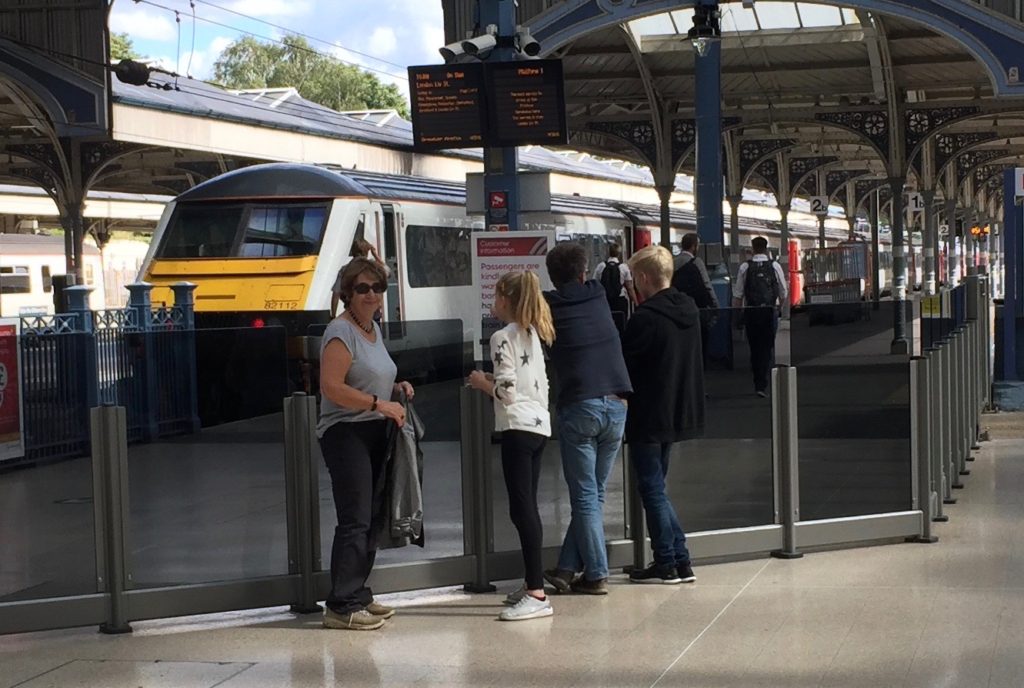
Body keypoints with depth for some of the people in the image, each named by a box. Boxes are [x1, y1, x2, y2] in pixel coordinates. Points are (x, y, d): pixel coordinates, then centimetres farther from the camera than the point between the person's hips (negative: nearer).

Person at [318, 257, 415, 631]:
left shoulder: (373, 328, 16)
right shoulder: (341, 332, -12)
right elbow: (331, 387, -22)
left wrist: (395, 388, 12)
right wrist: (379, 403, -21)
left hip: (373, 432, 9)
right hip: (345, 434, -9)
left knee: (370, 519, 12)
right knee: (354, 521, -12)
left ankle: (358, 596, 20)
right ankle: (341, 606, -9)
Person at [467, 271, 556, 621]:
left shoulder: (502, 337, -10)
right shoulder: (532, 335, 16)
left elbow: (507, 391, -17)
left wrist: (482, 382, 1)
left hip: (518, 428, -9)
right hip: (539, 424, 9)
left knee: (522, 508, -12)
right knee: (527, 507, 15)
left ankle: (537, 595, -16)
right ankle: (532, 584, 22)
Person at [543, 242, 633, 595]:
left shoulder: (549, 306, 1)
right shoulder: (598, 297, 12)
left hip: (579, 407, -3)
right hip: (616, 405, 3)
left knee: (585, 496, 2)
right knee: (594, 493, 10)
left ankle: (596, 574, 1)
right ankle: (567, 568, 11)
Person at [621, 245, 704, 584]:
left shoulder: (646, 318, -21)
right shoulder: (689, 310, 5)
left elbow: (622, 361, -15)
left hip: (648, 417, -8)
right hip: (678, 413, 8)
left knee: (652, 490, 2)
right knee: (657, 488, 17)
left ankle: (668, 563, 6)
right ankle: (680, 561, 15)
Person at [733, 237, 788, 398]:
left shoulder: (745, 267, -2)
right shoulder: (775, 266, -1)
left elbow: (738, 294, -2)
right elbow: (783, 293, 4)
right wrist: (781, 306, 22)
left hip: (750, 312, 1)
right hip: (770, 311, -1)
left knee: (754, 348, 12)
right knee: (768, 347, 2)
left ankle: (758, 383, 21)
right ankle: (763, 385, -7)